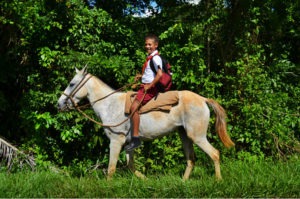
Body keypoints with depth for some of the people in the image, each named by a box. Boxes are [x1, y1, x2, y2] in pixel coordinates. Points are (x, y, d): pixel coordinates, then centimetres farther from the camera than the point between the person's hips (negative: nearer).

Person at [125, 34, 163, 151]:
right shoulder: (150, 57, 17)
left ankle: (135, 138, -22)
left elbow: (160, 74, -27)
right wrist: (141, 76, 19)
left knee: (134, 107, -21)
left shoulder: (155, 58, -14)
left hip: (150, 88, -11)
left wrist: (149, 85, -23)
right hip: (146, 86, 11)